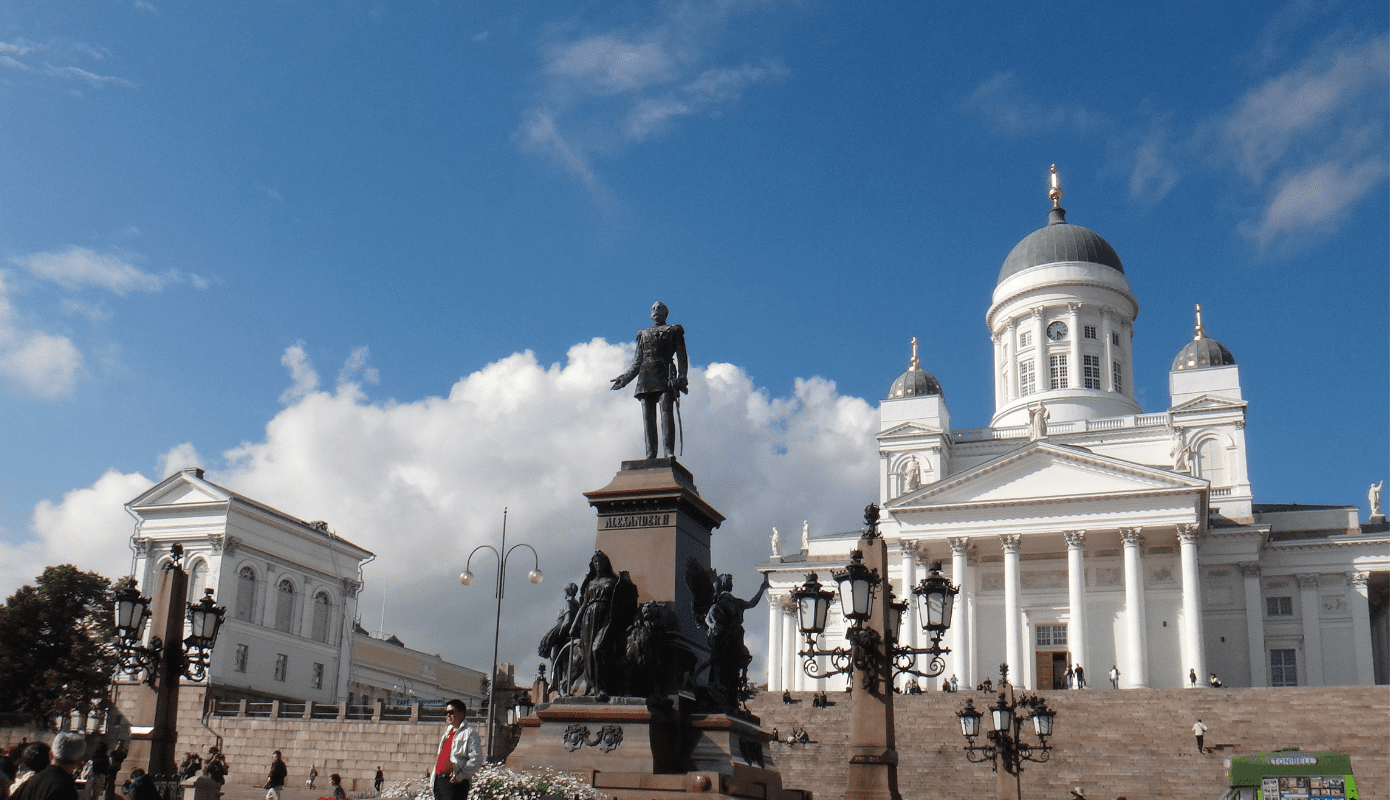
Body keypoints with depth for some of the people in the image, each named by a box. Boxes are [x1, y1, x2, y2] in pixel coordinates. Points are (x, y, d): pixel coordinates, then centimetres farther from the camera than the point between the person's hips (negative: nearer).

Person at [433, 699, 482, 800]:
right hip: (439, 780, 8)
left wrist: (461, 776, -17)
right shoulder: (447, 732, 21)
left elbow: (476, 759, -14)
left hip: (455, 781, -8)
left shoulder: (469, 733, -6)